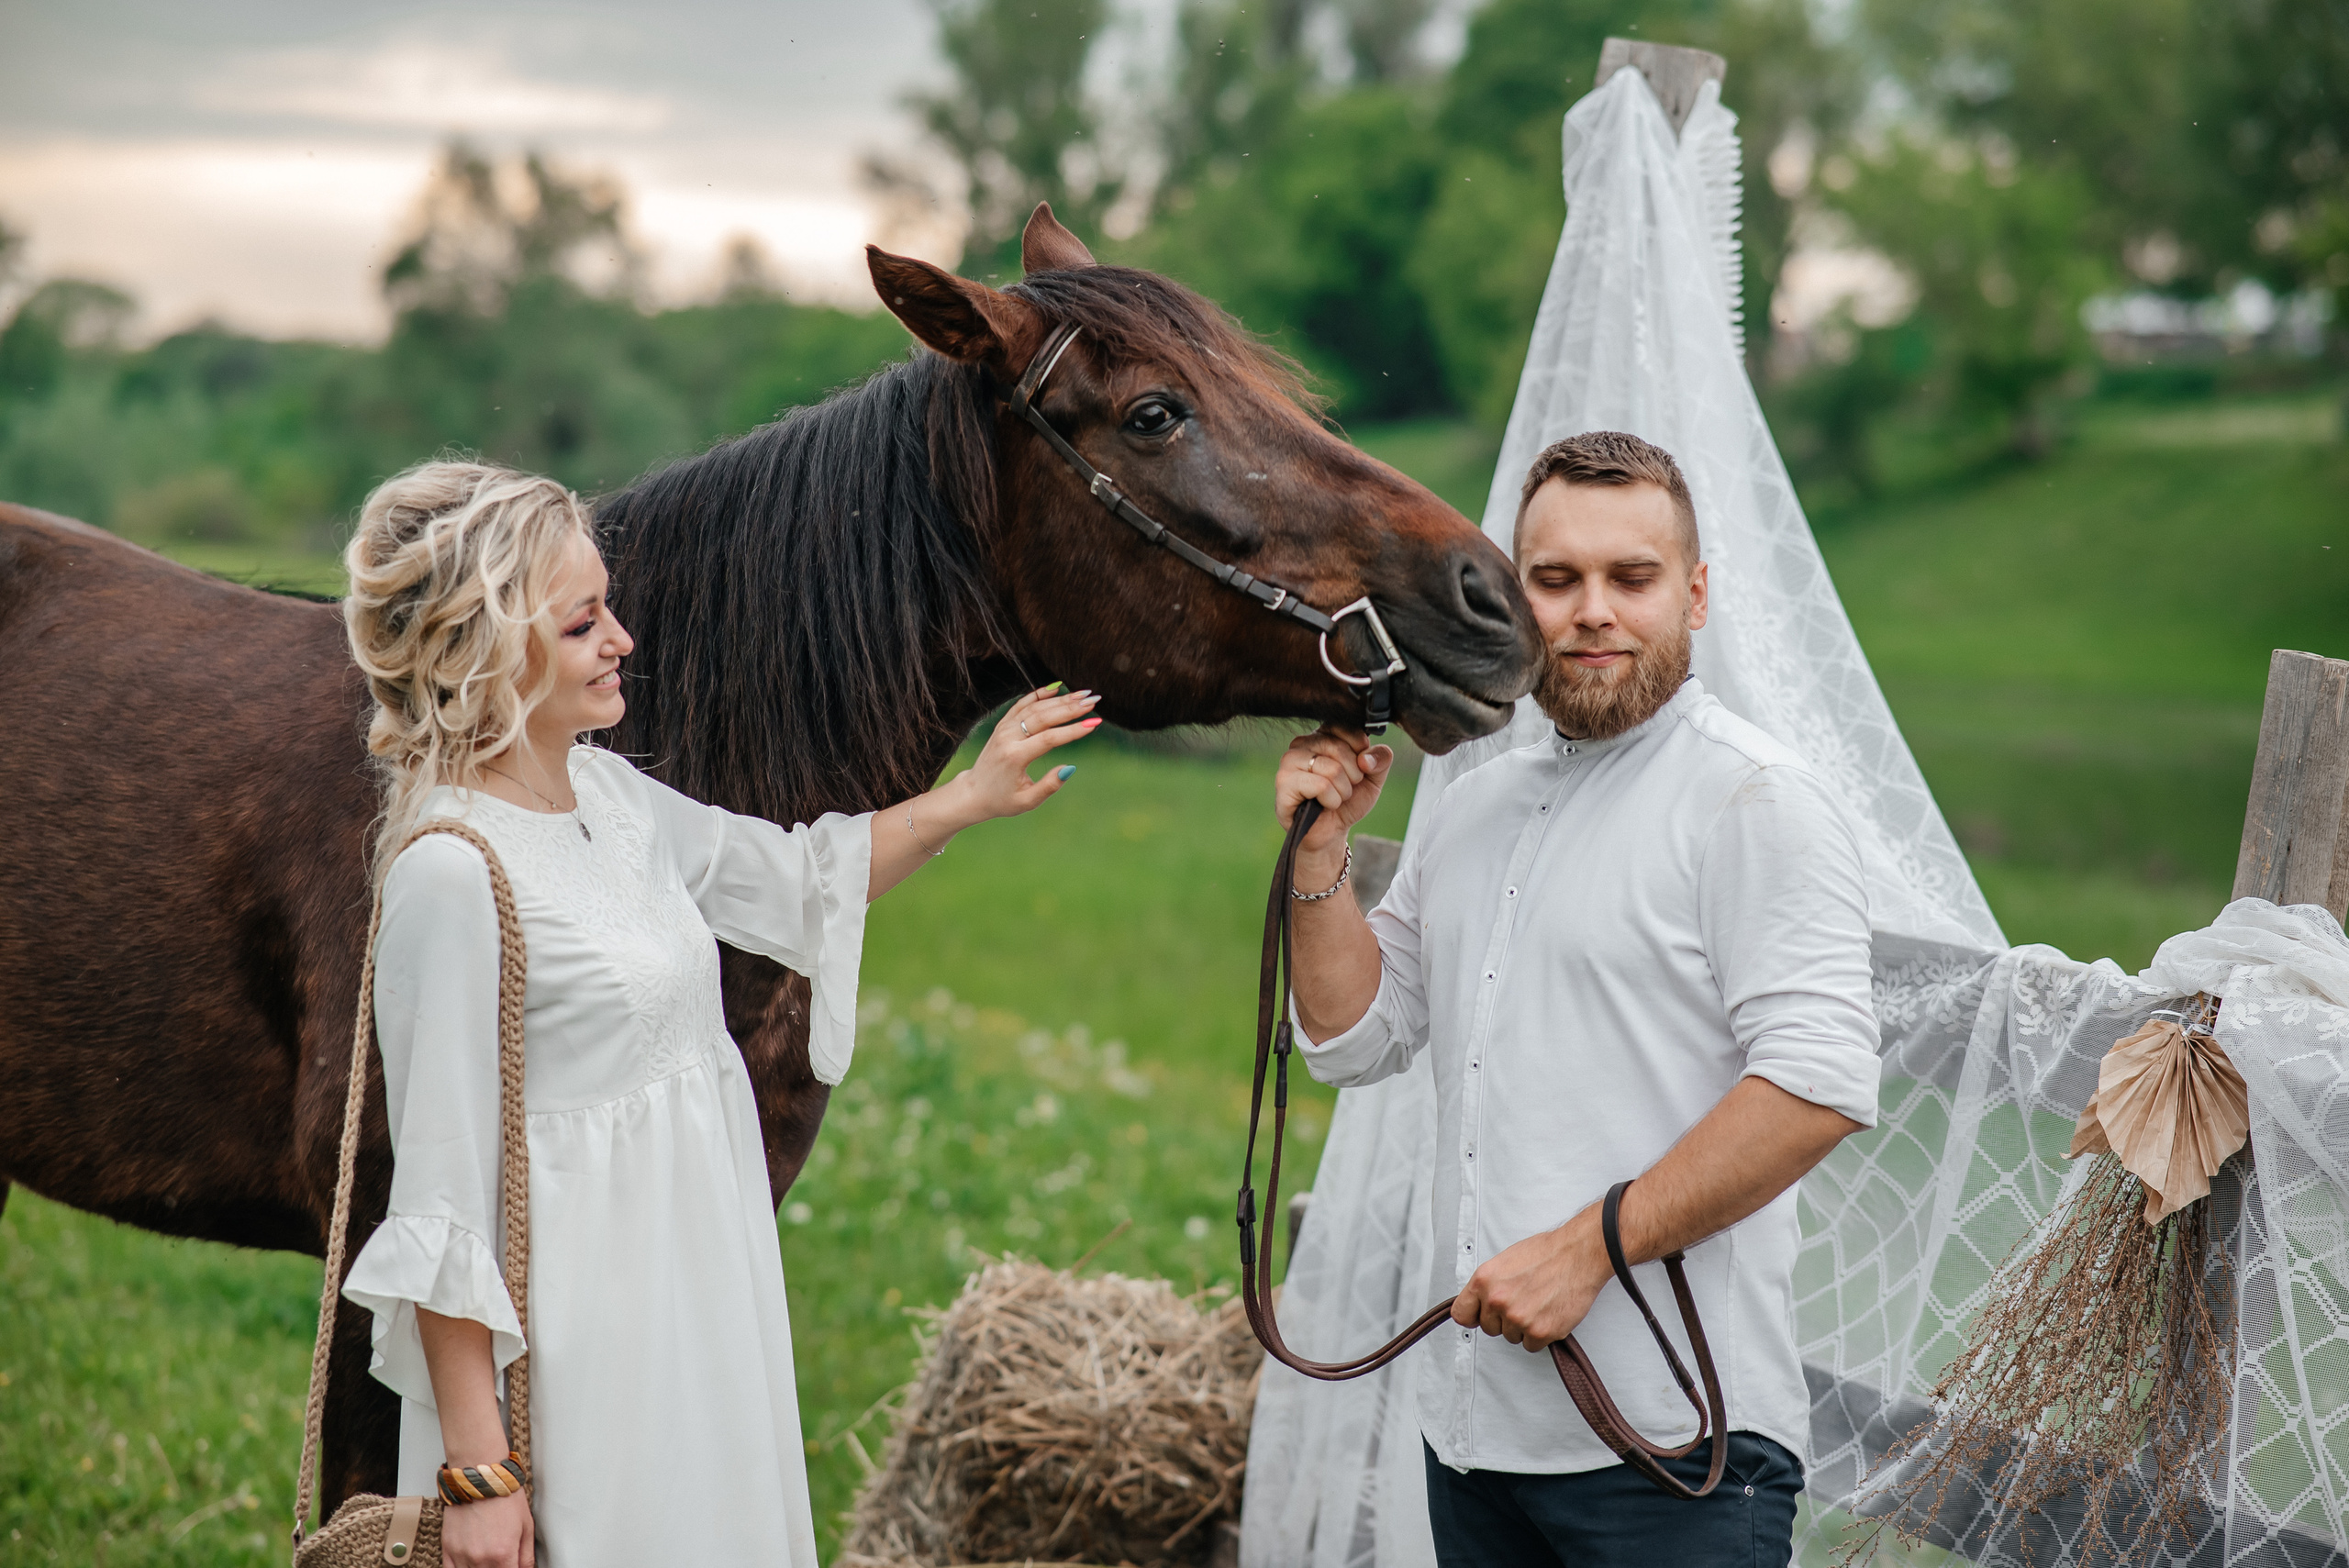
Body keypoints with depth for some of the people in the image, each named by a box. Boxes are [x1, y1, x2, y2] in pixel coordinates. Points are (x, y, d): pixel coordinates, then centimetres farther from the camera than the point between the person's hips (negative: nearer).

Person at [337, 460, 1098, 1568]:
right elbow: (440, 1206, -21)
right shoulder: (451, 872, -21)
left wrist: (967, 799, 11)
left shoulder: (606, 793, 4)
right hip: (582, 1344, -9)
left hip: (698, 1301, 9)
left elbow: (799, 883, 23)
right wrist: (475, 1470, -20)